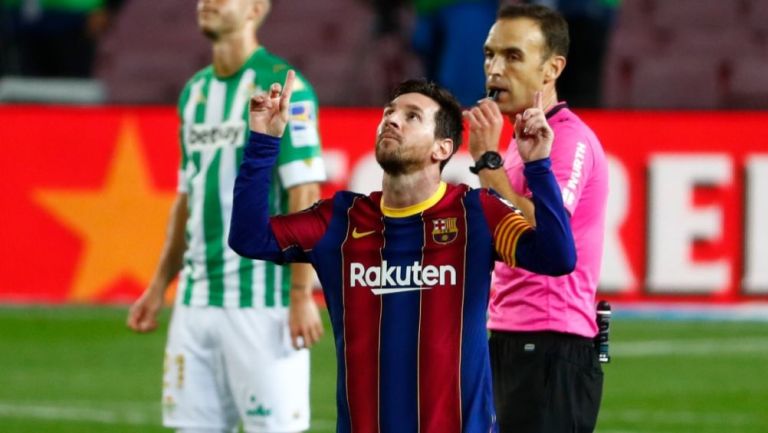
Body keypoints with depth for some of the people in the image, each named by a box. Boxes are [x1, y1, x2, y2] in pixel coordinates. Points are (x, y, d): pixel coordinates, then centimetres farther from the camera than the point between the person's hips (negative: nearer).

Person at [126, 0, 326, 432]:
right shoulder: (195, 91, 16)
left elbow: (305, 197, -13)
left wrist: (302, 295, -18)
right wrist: (160, 285, 19)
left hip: (261, 300, -7)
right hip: (196, 298, 7)